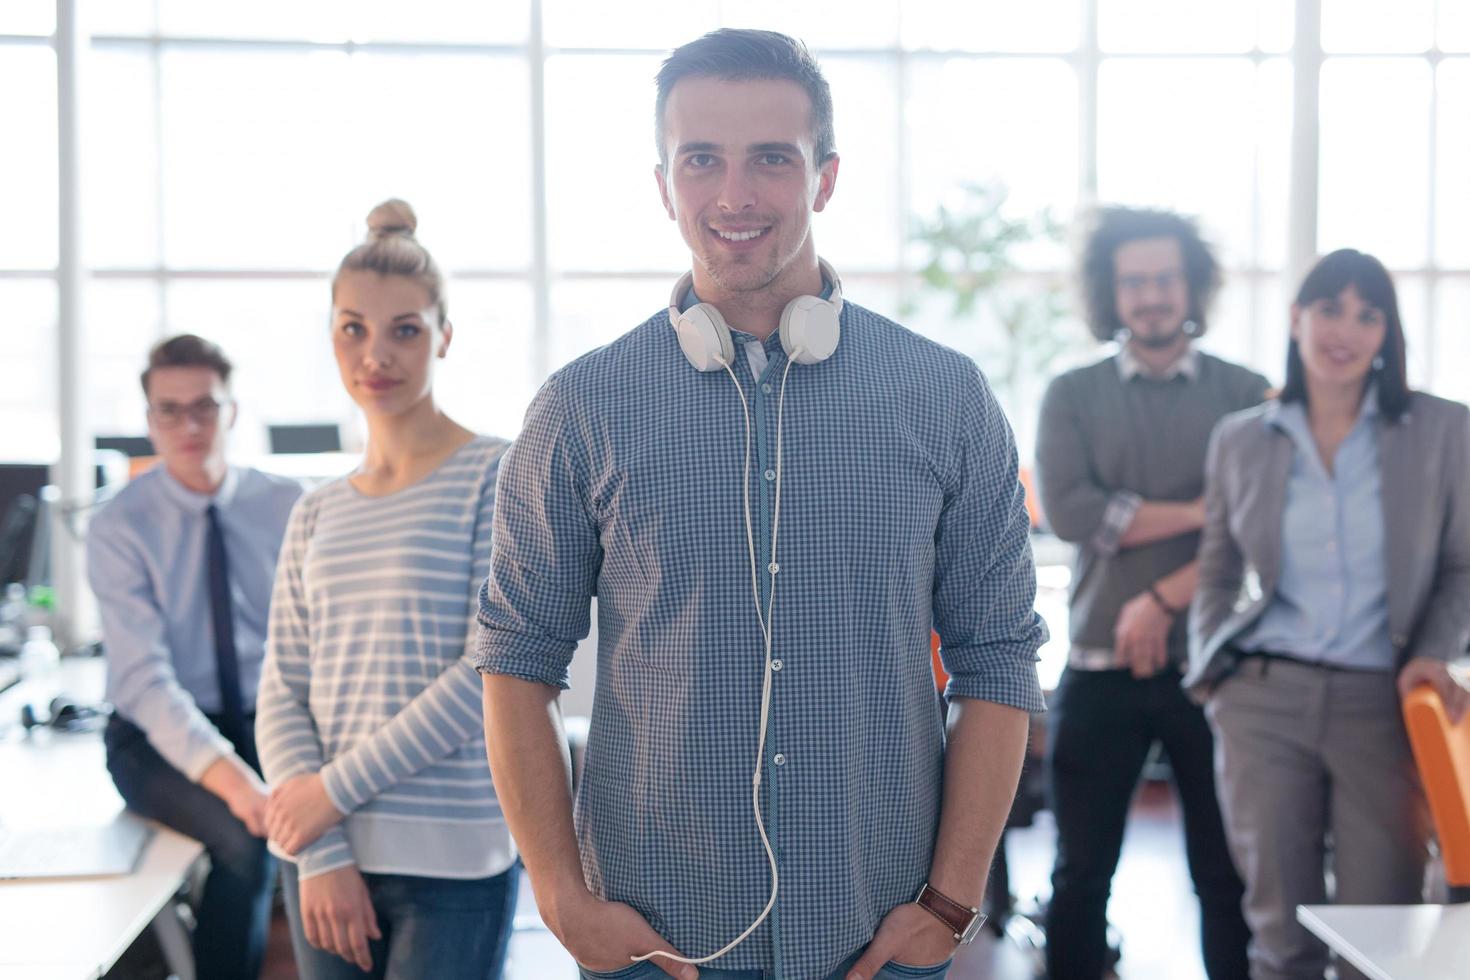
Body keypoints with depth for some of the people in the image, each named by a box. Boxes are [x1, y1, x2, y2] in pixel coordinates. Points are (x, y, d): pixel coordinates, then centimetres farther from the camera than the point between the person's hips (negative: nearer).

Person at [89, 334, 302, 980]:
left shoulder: (285, 506, 1)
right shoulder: (119, 527, -8)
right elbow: (144, 681, -17)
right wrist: (230, 777, -32)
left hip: (270, 723, 3)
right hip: (161, 737, -2)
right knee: (245, 835, -31)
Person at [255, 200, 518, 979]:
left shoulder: (497, 477, -4)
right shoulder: (317, 513, 11)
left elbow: (491, 672, -11)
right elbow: (283, 693, 7)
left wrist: (337, 788, -10)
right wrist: (322, 855, -7)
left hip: (450, 862, -4)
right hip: (325, 861, 4)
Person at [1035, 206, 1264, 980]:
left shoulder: (1246, 395, 5)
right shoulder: (1072, 396, 6)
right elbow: (1067, 511, -9)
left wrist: (1164, 602, -15)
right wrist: (1197, 511, -10)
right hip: (1100, 669, 1)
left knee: (1226, 877, 4)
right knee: (1081, 875, 6)